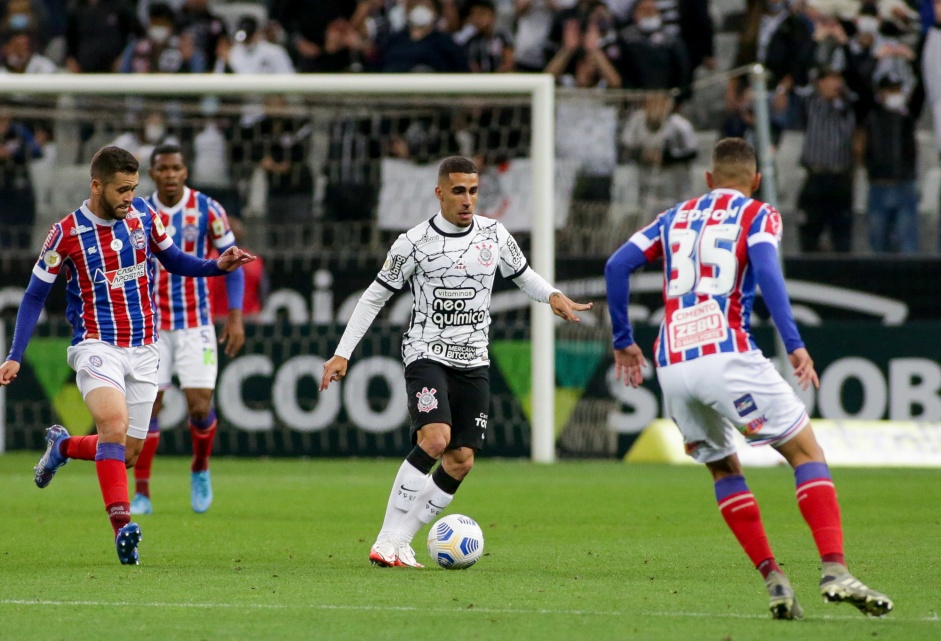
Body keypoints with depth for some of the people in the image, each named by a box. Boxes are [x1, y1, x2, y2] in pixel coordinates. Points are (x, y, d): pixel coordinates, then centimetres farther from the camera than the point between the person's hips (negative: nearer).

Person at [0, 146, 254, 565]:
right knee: (114, 424, -30)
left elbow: (174, 261, 17)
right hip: (97, 346, -4)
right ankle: (121, 526, -34)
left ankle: (62, 446, 36)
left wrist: (219, 266, -2)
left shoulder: (144, 216, 1)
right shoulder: (67, 233, -8)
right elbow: (35, 295, 0)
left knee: (127, 454, 5)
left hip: (143, 350, 4)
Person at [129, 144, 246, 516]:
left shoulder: (207, 209, -4)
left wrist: (235, 317, -5)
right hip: (152, 325, 1)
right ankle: (141, 493, 2)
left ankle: (200, 469, 21)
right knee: (147, 406, -5)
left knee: (200, 405, -8)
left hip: (196, 324, -1)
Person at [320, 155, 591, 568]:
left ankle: (400, 541, 7)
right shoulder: (415, 243, -7)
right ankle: (387, 541, -22)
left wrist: (552, 296, -3)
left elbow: (523, 275, 19)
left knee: (461, 461, -3)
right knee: (435, 438, -26)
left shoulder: (495, 235, 4)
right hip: (427, 355, -5)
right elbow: (374, 297, 1)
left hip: (473, 361, 5)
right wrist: (342, 354, -2)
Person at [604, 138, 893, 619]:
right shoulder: (758, 215, 9)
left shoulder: (676, 218, 22)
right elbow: (765, 271, -10)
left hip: (672, 365, 5)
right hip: (727, 357, -5)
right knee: (806, 452, 3)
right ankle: (835, 573, -13)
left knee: (724, 469, 21)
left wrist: (623, 340, 21)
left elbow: (617, 266, 14)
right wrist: (794, 345, -16)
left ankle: (773, 580, 9)